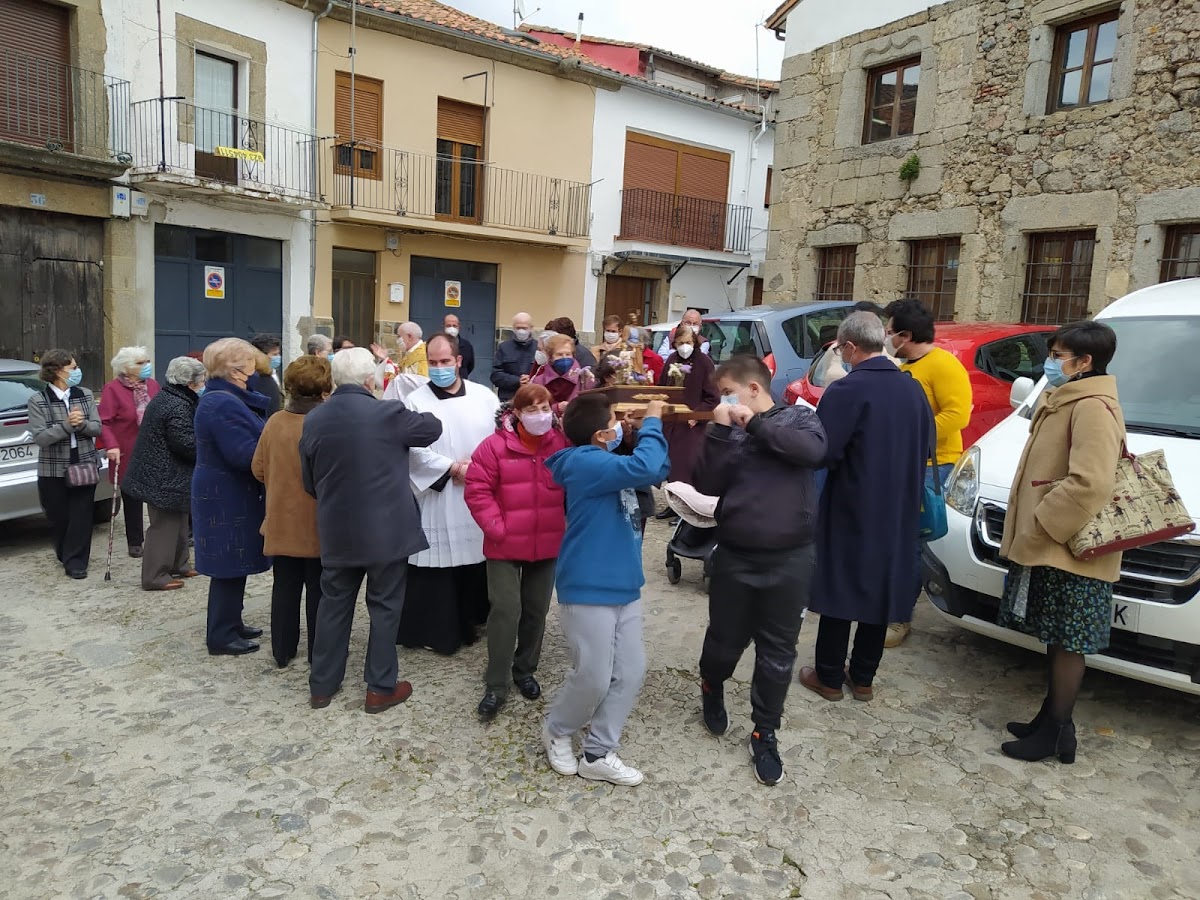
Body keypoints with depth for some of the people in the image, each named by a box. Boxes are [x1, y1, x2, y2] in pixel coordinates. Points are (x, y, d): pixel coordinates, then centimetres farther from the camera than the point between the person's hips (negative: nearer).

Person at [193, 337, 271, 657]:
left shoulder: (220, 398, 13)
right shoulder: (223, 404, -22)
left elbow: (239, 446, 14)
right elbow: (245, 454, -28)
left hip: (225, 493, 11)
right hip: (227, 497, -11)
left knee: (232, 566, 18)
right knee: (230, 566, -1)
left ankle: (230, 624, 30)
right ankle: (221, 637, 9)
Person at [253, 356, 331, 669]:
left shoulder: (275, 422, -5)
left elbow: (258, 468, 3)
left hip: (282, 520, 4)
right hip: (318, 523, -4)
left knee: (285, 586, 15)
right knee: (319, 589, 9)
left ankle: (282, 651, 25)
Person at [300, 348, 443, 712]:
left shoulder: (313, 420, -1)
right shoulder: (388, 413, -15)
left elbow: (309, 482, 8)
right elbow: (433, 428, 3)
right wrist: (407, 413, 22)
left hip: (336, 531, 4)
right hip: (385, 529, -4)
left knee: (334, 604, 16)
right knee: (384, 606, 8)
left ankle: (322, 685, 26)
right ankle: (381, 688, 16)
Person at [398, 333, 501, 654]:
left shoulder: (484, 396, 6)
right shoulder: (416, 401, -2)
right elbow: (415, 451, -12)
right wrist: (453, 468, -16)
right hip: (436, 500, -3)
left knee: (477, 560, 10)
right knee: (437, 563, 0)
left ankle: (470, 622, 27)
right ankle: (435, 630, 12)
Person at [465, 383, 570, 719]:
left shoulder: (563, 445, -4)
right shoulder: (495, 446, -10)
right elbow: (477, 490, -9)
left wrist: (570, 524, -10)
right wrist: (496, 527, -12)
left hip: (548, 544, 3)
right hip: (506, 545, -3)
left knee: (536, 611, 14)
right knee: (505, 610, -4)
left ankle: (525, 670, 32)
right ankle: (496, 685, 8)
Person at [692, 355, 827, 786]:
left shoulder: (798, 416, 1)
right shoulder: (727, 430, 5)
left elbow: (813, 449, -21)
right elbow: (707, 484, -7)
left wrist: (755, 423, -17)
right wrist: (720, 430, -15)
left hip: (790, 559, -1)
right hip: (734, 557, 2)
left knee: (777, 654, 9)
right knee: (726, 640, 15)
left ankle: (765, 733, 27)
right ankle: (711, 688, 47)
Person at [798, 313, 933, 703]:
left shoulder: (846, 390, -19)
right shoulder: (913, 388, 3)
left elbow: (823, 452, -21)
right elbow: (925, 447, 12)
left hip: (851, 510, -6)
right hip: (898, 511, 6)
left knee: (839, 592, 7)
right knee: (880, 591, 15)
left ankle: (829, 677, 19)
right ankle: (863, 678, 27)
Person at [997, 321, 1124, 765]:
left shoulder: (1093, 408, -17)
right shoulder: (1064, 402, 15)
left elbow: (1090, 484, -27)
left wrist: (1038, 530, -21)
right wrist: (1029, 535, 14)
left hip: (1070, 552, -10)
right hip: (1050, 548, 10)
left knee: (1067, 643, 2)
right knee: (1056, 640, 17)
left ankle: (1056, 732, 13)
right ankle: (1050, 717, 29)